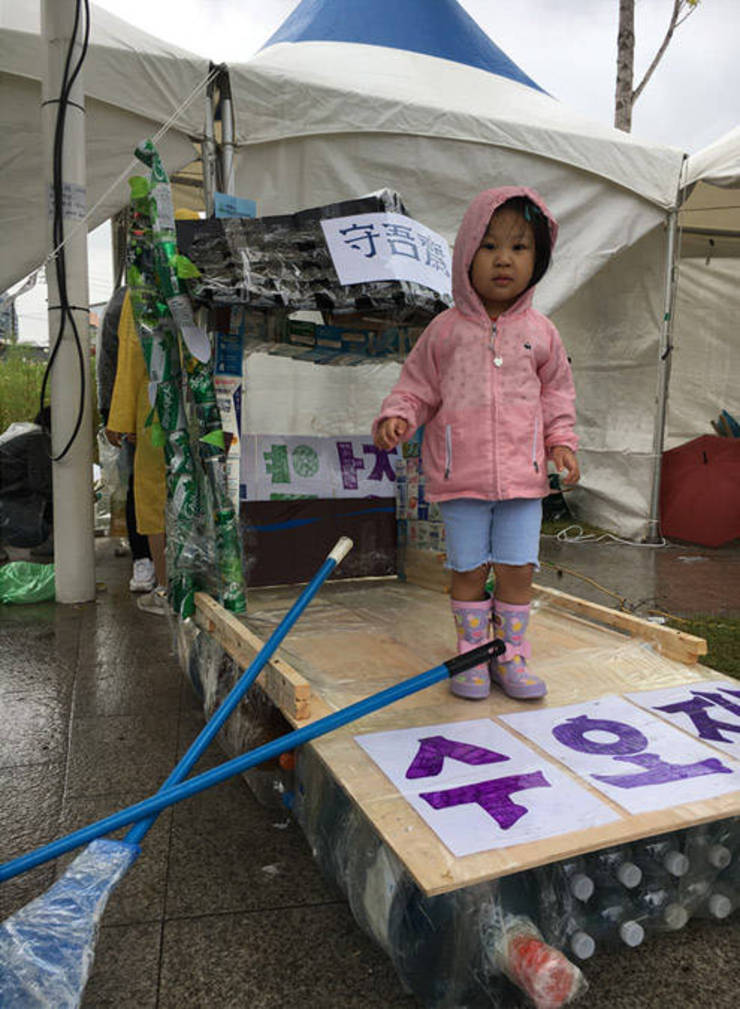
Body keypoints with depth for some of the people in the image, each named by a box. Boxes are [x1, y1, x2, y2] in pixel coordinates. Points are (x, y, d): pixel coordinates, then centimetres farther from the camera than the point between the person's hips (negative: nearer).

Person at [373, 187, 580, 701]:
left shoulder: (540, 332, 5)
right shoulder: (445, 330, 0)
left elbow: (557, 392, 15)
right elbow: (417, 385, 7)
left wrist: (561, 442, 4)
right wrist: (397, 417, -11)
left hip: (523, 474, 1)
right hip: (460, 475, -1)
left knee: (517, 569, 5)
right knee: (469, 570, 8)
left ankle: (512, 655, 24)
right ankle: (472, 655, 25)